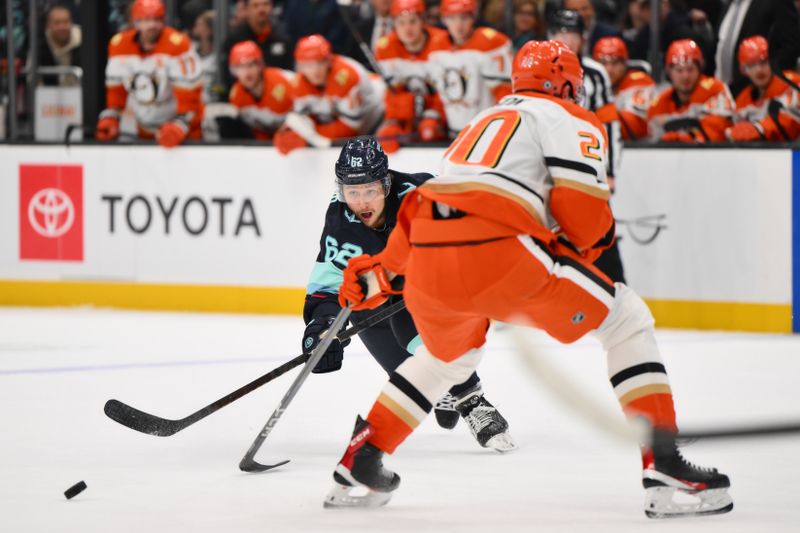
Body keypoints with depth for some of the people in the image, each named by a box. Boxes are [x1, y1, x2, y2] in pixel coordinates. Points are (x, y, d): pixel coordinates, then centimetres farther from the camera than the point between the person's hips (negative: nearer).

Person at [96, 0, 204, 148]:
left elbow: (188, 91, -24)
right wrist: (110, 118, -4)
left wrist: (181, 124, -31)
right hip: (146, 130, 5)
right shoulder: (119, 45, -8)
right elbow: (115, 86, 4)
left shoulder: (178, 44, -23)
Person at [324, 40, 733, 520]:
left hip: (427, 263, 7)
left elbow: (421, 208, 36)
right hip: (498, 251, -7)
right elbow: (580, 206, -4)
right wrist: (595, 238, 17)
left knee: (451, 356, 37)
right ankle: (664, 470, -6)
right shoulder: (570, 120, 12)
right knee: (627, 320, 6)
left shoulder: (485, 120, 34)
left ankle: (358, 464, 34)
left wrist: (382, 266, 47)